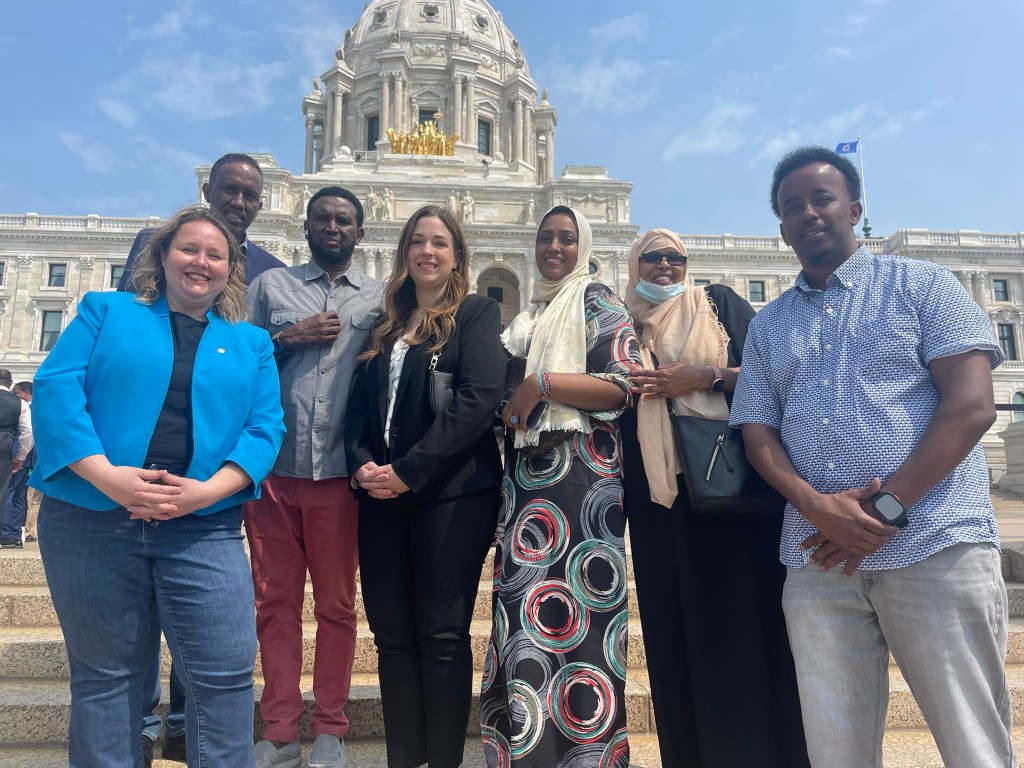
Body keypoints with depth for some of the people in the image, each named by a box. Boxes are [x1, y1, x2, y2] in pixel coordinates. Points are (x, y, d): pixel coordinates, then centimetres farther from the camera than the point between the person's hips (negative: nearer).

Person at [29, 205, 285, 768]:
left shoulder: (251, 343, 13)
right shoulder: (106, 312, 11)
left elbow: (265, 427, 2)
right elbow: (56, 390, -2)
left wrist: (209, 490, -14)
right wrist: (106, 475, -16)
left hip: (204, 529, 1)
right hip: (91, 522, 0)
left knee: (227, 673, -4)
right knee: (104, 675, 11)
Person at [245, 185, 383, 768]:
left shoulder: (379, 298, 10)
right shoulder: (270, 285, 11)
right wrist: (288, 339, -9)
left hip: (338, 472, -1)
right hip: (272, 467, 1)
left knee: (337, 605, 7)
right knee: (277, 602, 8)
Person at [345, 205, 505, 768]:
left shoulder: (478, 313, 1)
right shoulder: (385, 324, 17)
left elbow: (479, 400, -12)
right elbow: (358, 404, 13)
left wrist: (409, 471, -16)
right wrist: (361, 464, -7)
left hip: (451, 492, -5)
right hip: (380, 494, 5)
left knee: (442, 636, 2)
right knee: (392, 635, 9)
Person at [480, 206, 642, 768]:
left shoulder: (597, 303, 1)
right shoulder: (527, 315, 21)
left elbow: (624, 386, -11)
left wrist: (542, 383, -15)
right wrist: (507, 400, 5)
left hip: (581, 474, -6)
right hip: (524, 475, 7)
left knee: (573, 617, -5)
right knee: (522, 612, 9)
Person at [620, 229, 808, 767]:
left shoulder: (718, 303, 12)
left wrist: (707, 375, -10)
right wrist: (627, 386, -5)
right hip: (658, 486, 2)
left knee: (745, 607, -2)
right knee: (677, 618, 2)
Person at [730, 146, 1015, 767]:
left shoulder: (923, 285, 7)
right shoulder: (768, 324, 17)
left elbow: (971, 407, -5)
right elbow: (757, 433, 9)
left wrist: (886, 509, -14)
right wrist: (815, 505, -10)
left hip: (937, 546, -3)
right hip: (819, 560, 3)